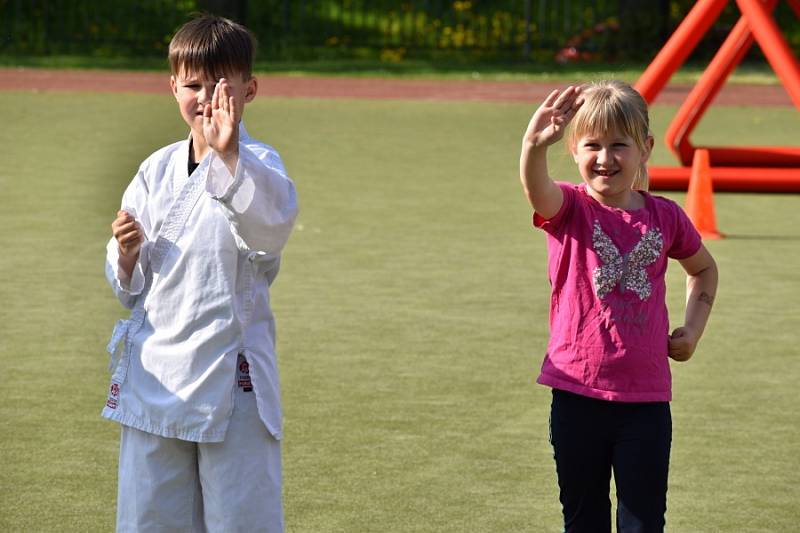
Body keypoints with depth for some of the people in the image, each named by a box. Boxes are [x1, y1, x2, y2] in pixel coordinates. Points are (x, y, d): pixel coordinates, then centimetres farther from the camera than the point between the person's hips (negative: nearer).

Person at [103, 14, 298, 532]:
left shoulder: (258, 164, -7)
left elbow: (273, 223, -30)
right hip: (156, 368, 5)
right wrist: (128, 255, -8)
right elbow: (130, 283, 14)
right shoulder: (158, 170, 9)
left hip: (232, 374, -5)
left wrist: (227, 155, -41)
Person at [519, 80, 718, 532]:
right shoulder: (569, 210, -6)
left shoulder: (665, 217, 2)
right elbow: (537, 190, -32)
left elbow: (704, 268, 23)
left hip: (646, 398, 1)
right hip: (578, 396, -1)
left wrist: (693, 329, 9)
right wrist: (534, 145, -54)